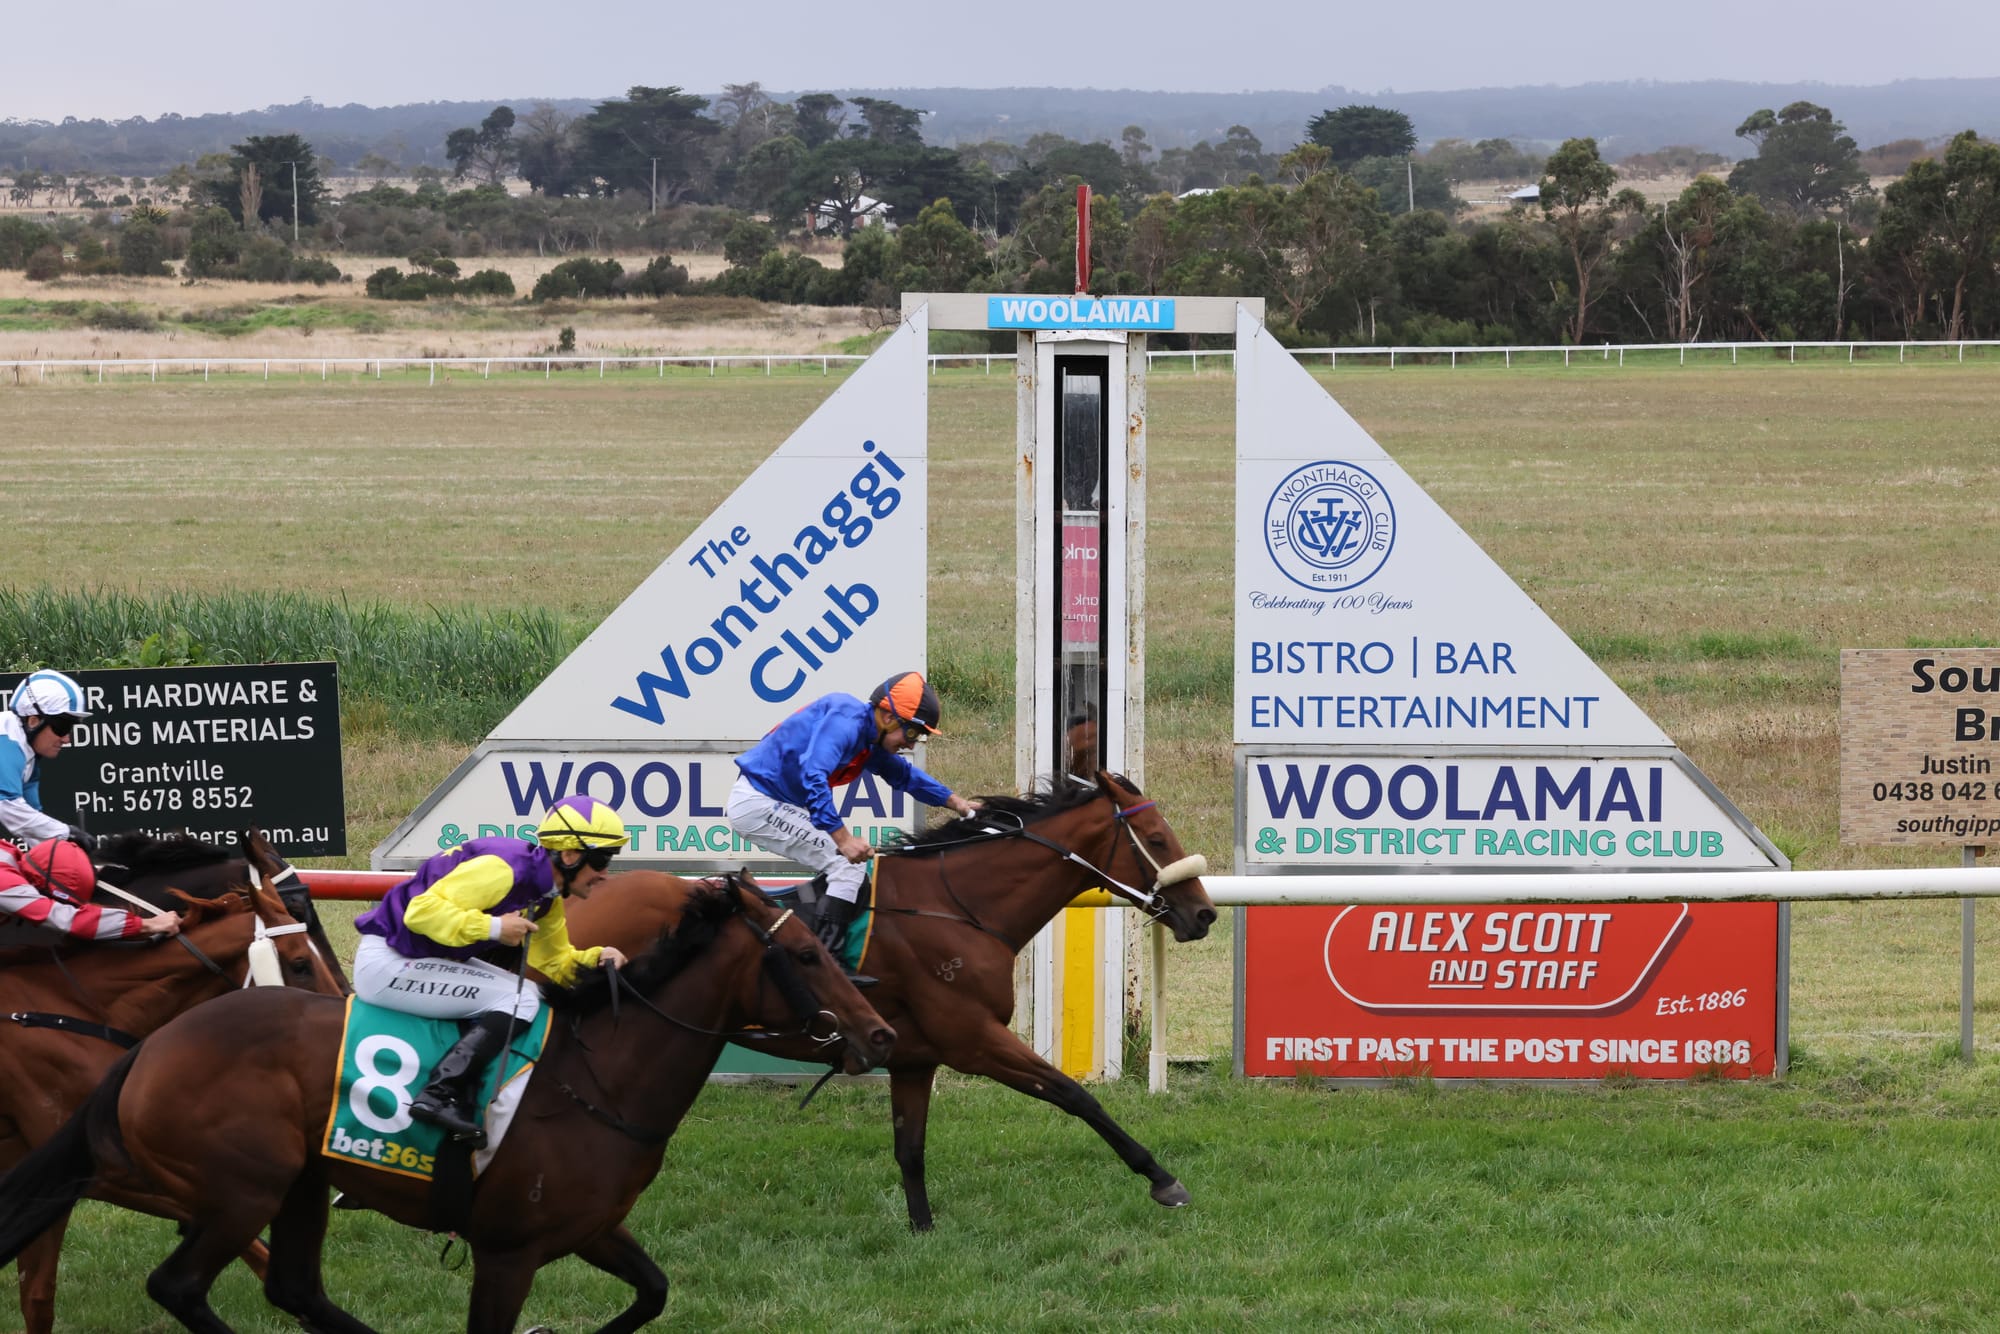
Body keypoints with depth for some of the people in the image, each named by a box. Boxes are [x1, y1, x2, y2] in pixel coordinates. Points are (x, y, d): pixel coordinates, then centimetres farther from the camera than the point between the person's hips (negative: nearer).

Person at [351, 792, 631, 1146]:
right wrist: (493, 927, -27)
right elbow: (421, 910, -27)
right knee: (518, 1000, -17)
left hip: (431, 959, 10)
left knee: (530, 996, 8)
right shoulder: (506, 868, -23)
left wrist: (596, 958, -3)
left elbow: (555, 964, 16)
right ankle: (440, 1094, -26)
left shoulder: (547, 898, 8)